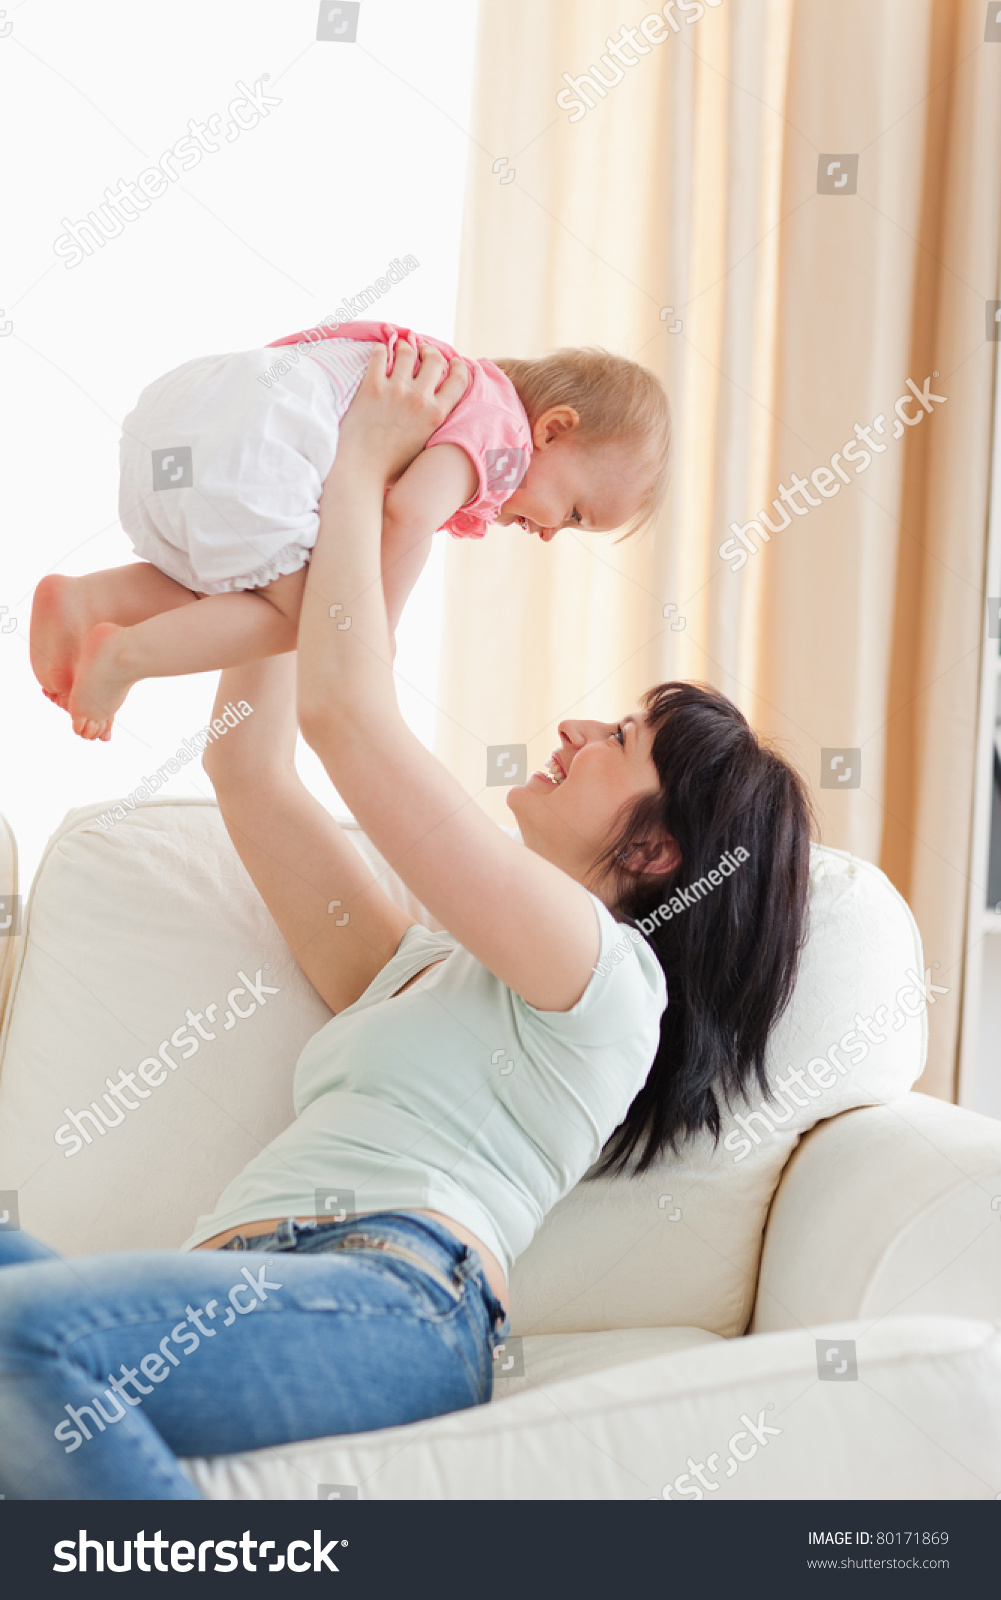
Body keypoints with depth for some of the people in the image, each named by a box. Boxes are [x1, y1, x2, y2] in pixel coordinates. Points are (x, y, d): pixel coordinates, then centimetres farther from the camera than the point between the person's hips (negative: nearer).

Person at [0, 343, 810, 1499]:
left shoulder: (603, 968, 7)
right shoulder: (418, 966, 34)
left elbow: (349, 715, 0)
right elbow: (251, 771, 35)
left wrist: (362, 460, 11)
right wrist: (284, 536, 37)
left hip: (395, 1294, -9)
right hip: (253, 1298, 9)